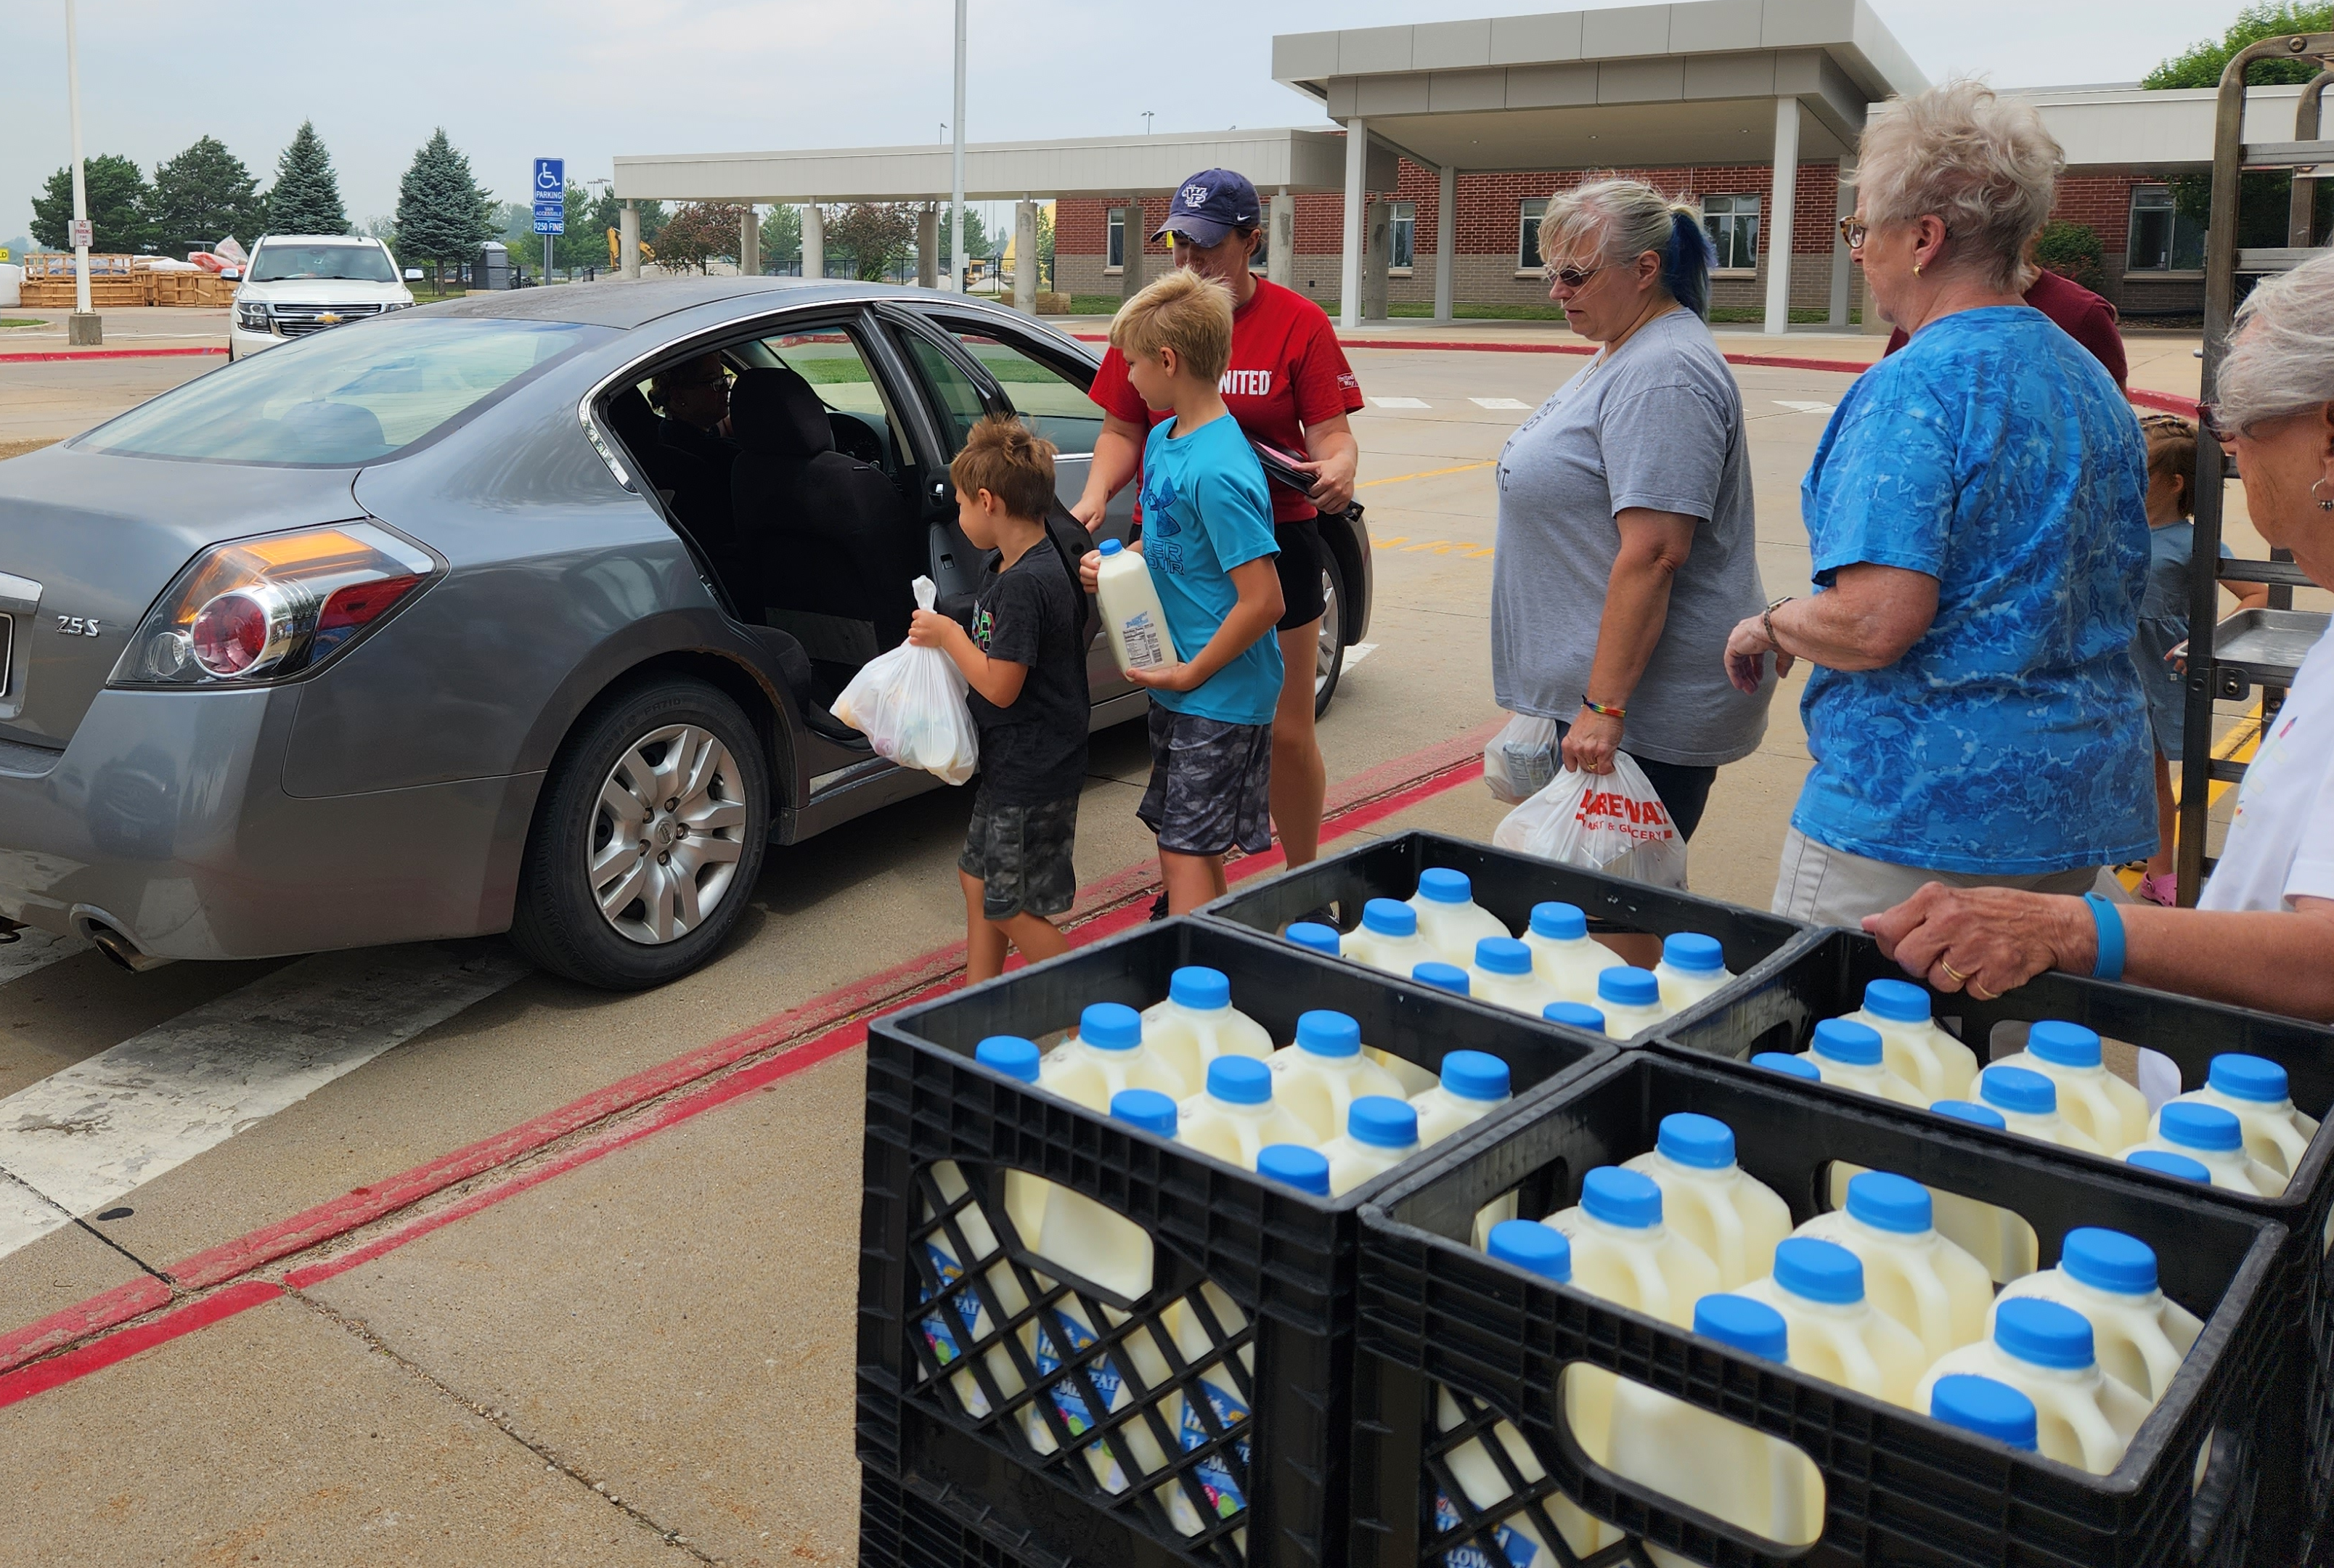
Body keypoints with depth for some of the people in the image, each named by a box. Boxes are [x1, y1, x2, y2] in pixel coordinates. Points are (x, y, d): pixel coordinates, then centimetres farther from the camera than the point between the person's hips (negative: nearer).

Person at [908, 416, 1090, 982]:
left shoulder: (1024, 583, -25)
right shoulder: (1039, 564, 7)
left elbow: (1000, 686, -24)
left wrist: (949, 635, -12)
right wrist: (951, 639, 3)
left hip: (1032, 774, -11)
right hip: (1009, 765, 11)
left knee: (1012, 909, 0)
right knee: (979, 880, 20)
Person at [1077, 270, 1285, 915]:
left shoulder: (1218, 471, -23)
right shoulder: (1161, 439, 7)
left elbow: (1262, 601, -25)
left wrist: (1190, 674, -17)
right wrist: (1116, 562, 2)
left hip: (1221, 695, -10)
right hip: (1176, 685, 10)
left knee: (1189, 855, -6)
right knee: (1180, 845, 18)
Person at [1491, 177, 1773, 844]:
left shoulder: (1663, 376, -18)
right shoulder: (1626, 353, 15)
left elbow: (1653, 555, -25)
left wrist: (1604, 706, -25)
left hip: (1643, 713, -10)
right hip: (1591, 692, 10)